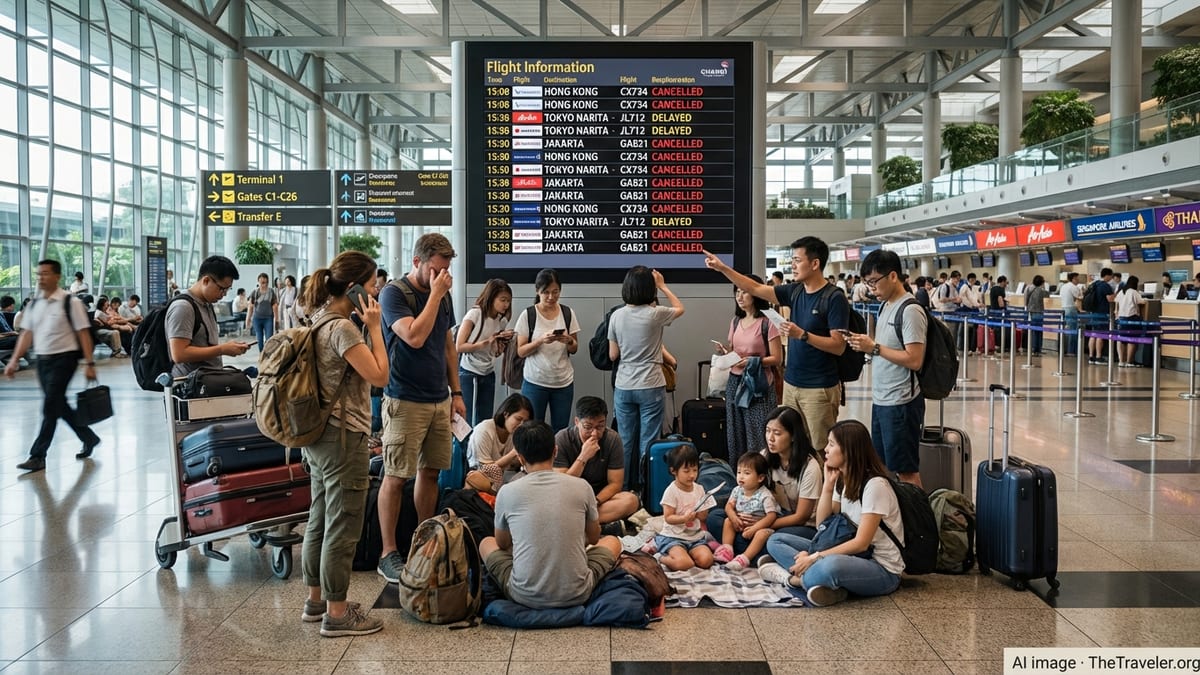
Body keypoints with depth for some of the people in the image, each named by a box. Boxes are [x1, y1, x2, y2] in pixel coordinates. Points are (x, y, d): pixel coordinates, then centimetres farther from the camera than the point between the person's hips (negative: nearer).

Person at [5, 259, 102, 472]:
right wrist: (15, 360, 5)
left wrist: (89, 363, -14)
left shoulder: (70, 302, -9)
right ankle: (89, 438, 31)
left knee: (50, 406, -9)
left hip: (63, 359, -7)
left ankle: (38, 456, -5)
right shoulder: (34, 304, 9)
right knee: (59, 405, 14)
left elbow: (83, 333, -10)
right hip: (42, 359, 7)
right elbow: (27, 334, 13)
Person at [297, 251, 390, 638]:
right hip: (344, 439, -10)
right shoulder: (342, 328, -19)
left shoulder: (321, 321, 11)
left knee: (320, 520, 18)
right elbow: (379, 376, -19)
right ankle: (336, 614, 7)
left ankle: (315, 600, 30)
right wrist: (374, 327, -14)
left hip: (318, 436, 10)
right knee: (343, 527, -1)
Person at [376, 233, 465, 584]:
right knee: (396, 476, -1)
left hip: (439, 400, 6)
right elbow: (414, 337, -23)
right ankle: (388, 553, 7)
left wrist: (456, 391, 14)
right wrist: (435, 294, -16)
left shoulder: (443, 294, 10)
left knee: (430, 471, 11)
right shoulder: (394, 293, -9)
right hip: (405, 401, -6)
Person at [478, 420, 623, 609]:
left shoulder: (507, 492, -5)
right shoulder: (581, 487, -4)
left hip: (525, 596, 0)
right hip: (577, 595, 0)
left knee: (486, 543, 27)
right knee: (612, 542, 27)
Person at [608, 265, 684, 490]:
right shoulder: (655, 314, -11)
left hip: (623, 387, 3)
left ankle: (625, 489, 19)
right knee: (648, 443, 3)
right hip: (651, 387, -3)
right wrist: (663, 286, 17)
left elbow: (612, 355, 5)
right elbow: (680, 308, 11)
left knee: (625, 442, 11)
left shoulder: (616, 316, -2)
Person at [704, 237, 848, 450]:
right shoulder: (795, 291, 7)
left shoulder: (834, 299, -13)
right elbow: (756, 289, 11)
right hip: (791, 384, 7)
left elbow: (839, 346, -16)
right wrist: (722, 268, 5)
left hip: (819, 389, -7)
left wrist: (802, 334, -24)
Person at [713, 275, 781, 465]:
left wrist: (752, 361, -21)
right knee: (735, 437, 9)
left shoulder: (767, 323, -8)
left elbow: (777, 359, -8)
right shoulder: (735, 322, 12)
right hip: (735, 383, 7)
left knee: (758, 439, -6)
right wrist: (725, 352, -1)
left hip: (758, 385, -6)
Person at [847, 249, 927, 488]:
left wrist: (874, 347, -21)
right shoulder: (885, 306, 13)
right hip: (880, 400, 9)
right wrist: (865, 344, 0)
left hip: (900, 403, -9)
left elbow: (914, 360, -21)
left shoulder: (910, 311, -16)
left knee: (906, 471, 0)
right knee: (883, 467, 16)